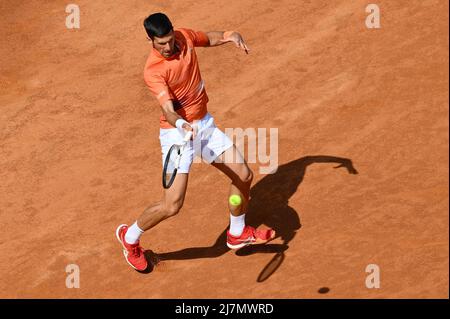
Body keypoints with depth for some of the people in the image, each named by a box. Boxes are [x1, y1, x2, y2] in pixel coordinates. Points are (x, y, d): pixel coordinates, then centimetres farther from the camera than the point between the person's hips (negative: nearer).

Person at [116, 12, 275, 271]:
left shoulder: (184, 36, -4)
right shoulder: (153, 71, -23)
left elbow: (209, 38, 18)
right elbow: (168, 109, -33)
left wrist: (229, 36, -3)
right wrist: (181, 124, -55)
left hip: (204, 125, 7)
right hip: (177, 133, -7)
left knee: (244, 175, 8)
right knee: (173, 205, -14)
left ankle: (238, 234, 33)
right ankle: (129, 236, 14)